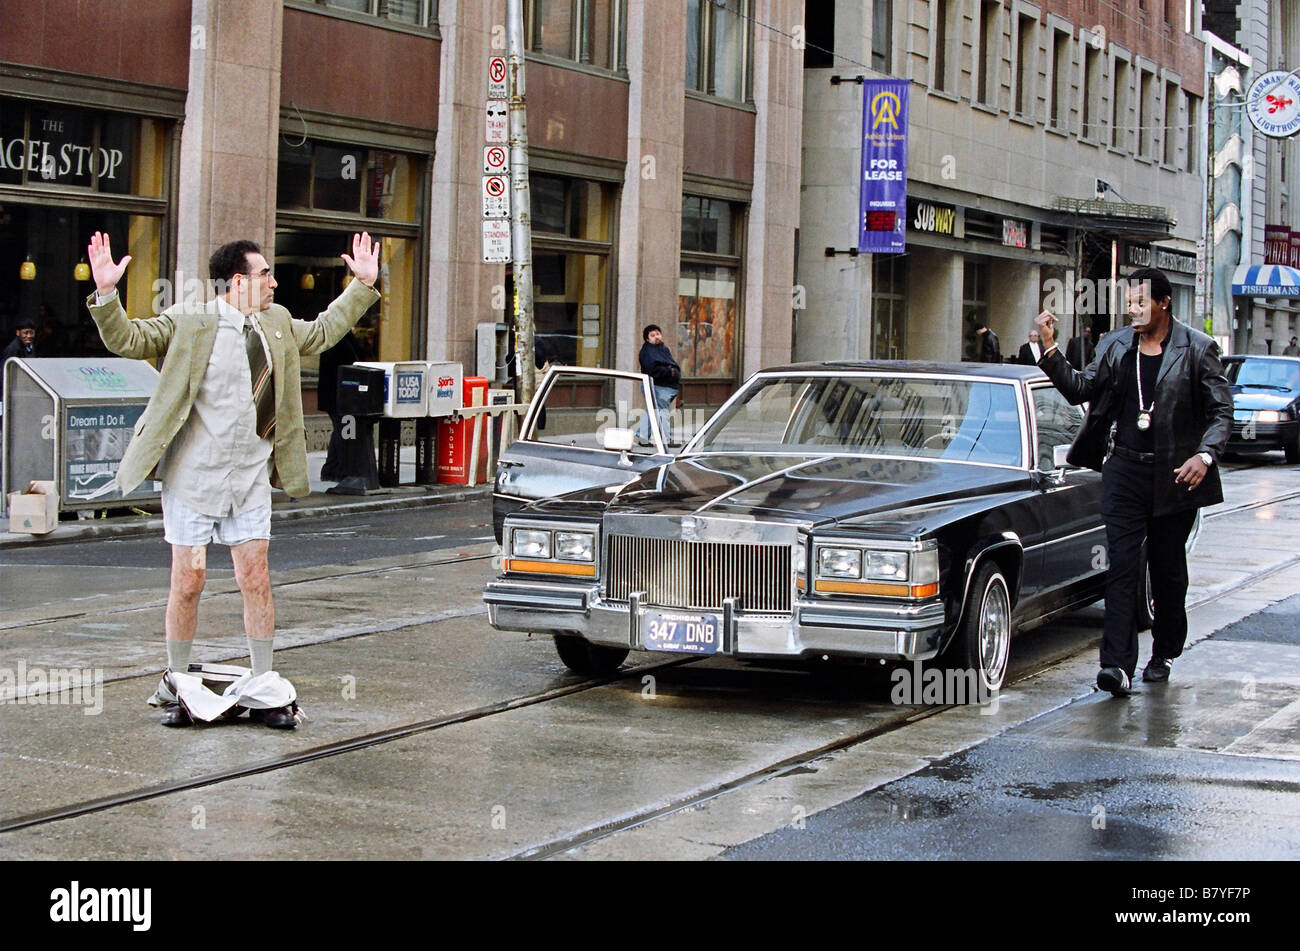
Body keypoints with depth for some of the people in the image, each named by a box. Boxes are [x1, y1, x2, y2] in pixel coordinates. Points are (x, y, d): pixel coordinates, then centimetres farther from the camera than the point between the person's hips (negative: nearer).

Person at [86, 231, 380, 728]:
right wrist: (106, 293, -25)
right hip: (192, 476, -4)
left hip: (250, 478, 4)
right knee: (188, 580, 0)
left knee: (256, 580, 1)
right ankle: (176, 685, 16)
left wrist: (362, 286, 26)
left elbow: (322, 332, 28)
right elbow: (129, 340, -9)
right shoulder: (187, 321, -6)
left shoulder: (277, 323, 12)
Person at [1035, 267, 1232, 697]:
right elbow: (1081, 390, 6)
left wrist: (1205, 455, -17)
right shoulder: (1115, 346, 6)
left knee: (1168, 569, 10)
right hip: (1125, 471, 2)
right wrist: (1050, 348, -7)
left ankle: (1165, 653, 28)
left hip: (1175, 474, -2)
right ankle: (1118, 665, -14)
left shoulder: (1197, 349, -4)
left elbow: (1221, 411, -2)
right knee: (1121, 567, -8)